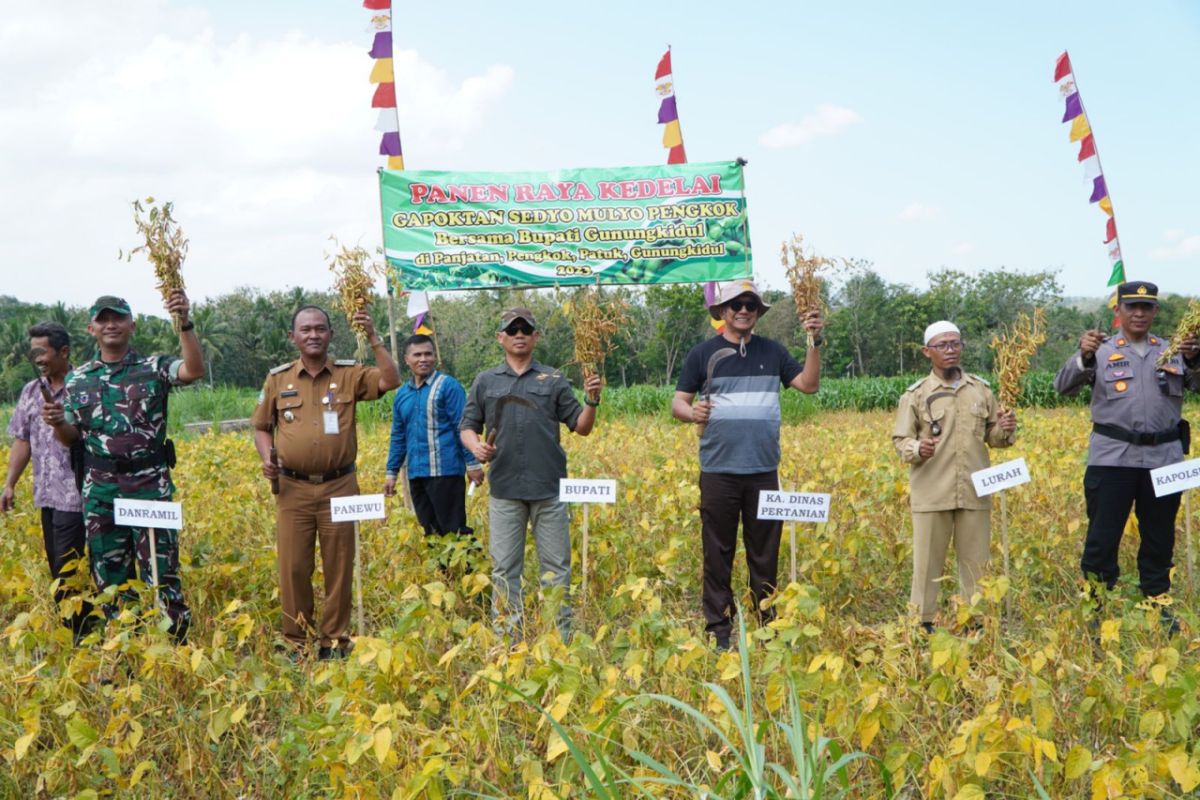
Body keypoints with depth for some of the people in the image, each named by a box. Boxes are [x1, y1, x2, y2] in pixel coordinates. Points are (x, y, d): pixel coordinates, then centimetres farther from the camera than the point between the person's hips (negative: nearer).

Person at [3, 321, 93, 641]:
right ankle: (68, 629, 19)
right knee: (56, 569, 10)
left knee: (68, 569, -7)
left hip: (75, 494, -7)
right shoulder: (31, 391, 12)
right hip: (46, 494, 7)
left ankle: (82, 637, 3)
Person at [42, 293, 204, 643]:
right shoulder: (78, 378, 11)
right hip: (100, 490, 3)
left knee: (162, 573, -4)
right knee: (110, 575, 9)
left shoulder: (154, 368, 2)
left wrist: (184, 323, -30)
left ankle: (177, 644, 3)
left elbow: (194, 370, -18)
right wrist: (57, 422, -12)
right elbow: (71, 436, 11)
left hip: (150, 485, -3)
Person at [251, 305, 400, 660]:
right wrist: (266, 457, -4)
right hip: (293, 488, 1)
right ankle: (296, 643, 14)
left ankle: (334, 641, 17)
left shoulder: (349, 373, 3)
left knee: (339, 568, 5)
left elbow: (391, 381, -13)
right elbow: (261, 427, 15)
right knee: (293, 568, 2)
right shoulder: (278, 378, 8)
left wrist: (373, 338, -17)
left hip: (339, 486, -1)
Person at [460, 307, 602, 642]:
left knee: (555, 567, 3)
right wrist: (476, 446, -8)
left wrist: (592, 400, -11)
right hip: (504, 488, 1)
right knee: (504, 569, 4)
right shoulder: (485, 381, 10)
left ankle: (560, 637, 9)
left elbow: (581, 427, 7)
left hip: (549, 488, -1)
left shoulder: (554, 380, 7)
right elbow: (468, 426, 13)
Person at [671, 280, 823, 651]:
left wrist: (815, 343, -5)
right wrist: (690, 412, -19)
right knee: (718, 553, 3)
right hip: (719, 470, -2)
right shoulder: (703, 353, 3)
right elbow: (678, 402, 3)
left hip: (764, 470, 2)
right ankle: (718, 629, 10)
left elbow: (809, 384, 5)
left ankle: (768, 626, 16)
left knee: (765, 554, 8)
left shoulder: (772, 351, 10)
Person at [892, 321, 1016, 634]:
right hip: (932, 493, -3)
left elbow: (991, 435, 16)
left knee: (976, 561, 9)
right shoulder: (915, 395, 0)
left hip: (974, 492, 3)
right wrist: (916, 449, -20)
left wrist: (1004, 431, -7)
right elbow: (900, 439, 1)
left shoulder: (981, 389, 9)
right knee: (927, 560, 3)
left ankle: (975, 621, 21)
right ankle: (922, 622, 12)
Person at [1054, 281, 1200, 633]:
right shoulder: (1102, 350, 3)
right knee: (1102, 537, 0)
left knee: (1159, 538, 13)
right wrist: (1083, 357, -27)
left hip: (1164, 457, 3)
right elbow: (1064, 387, -8)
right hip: (1112, 458, -2)